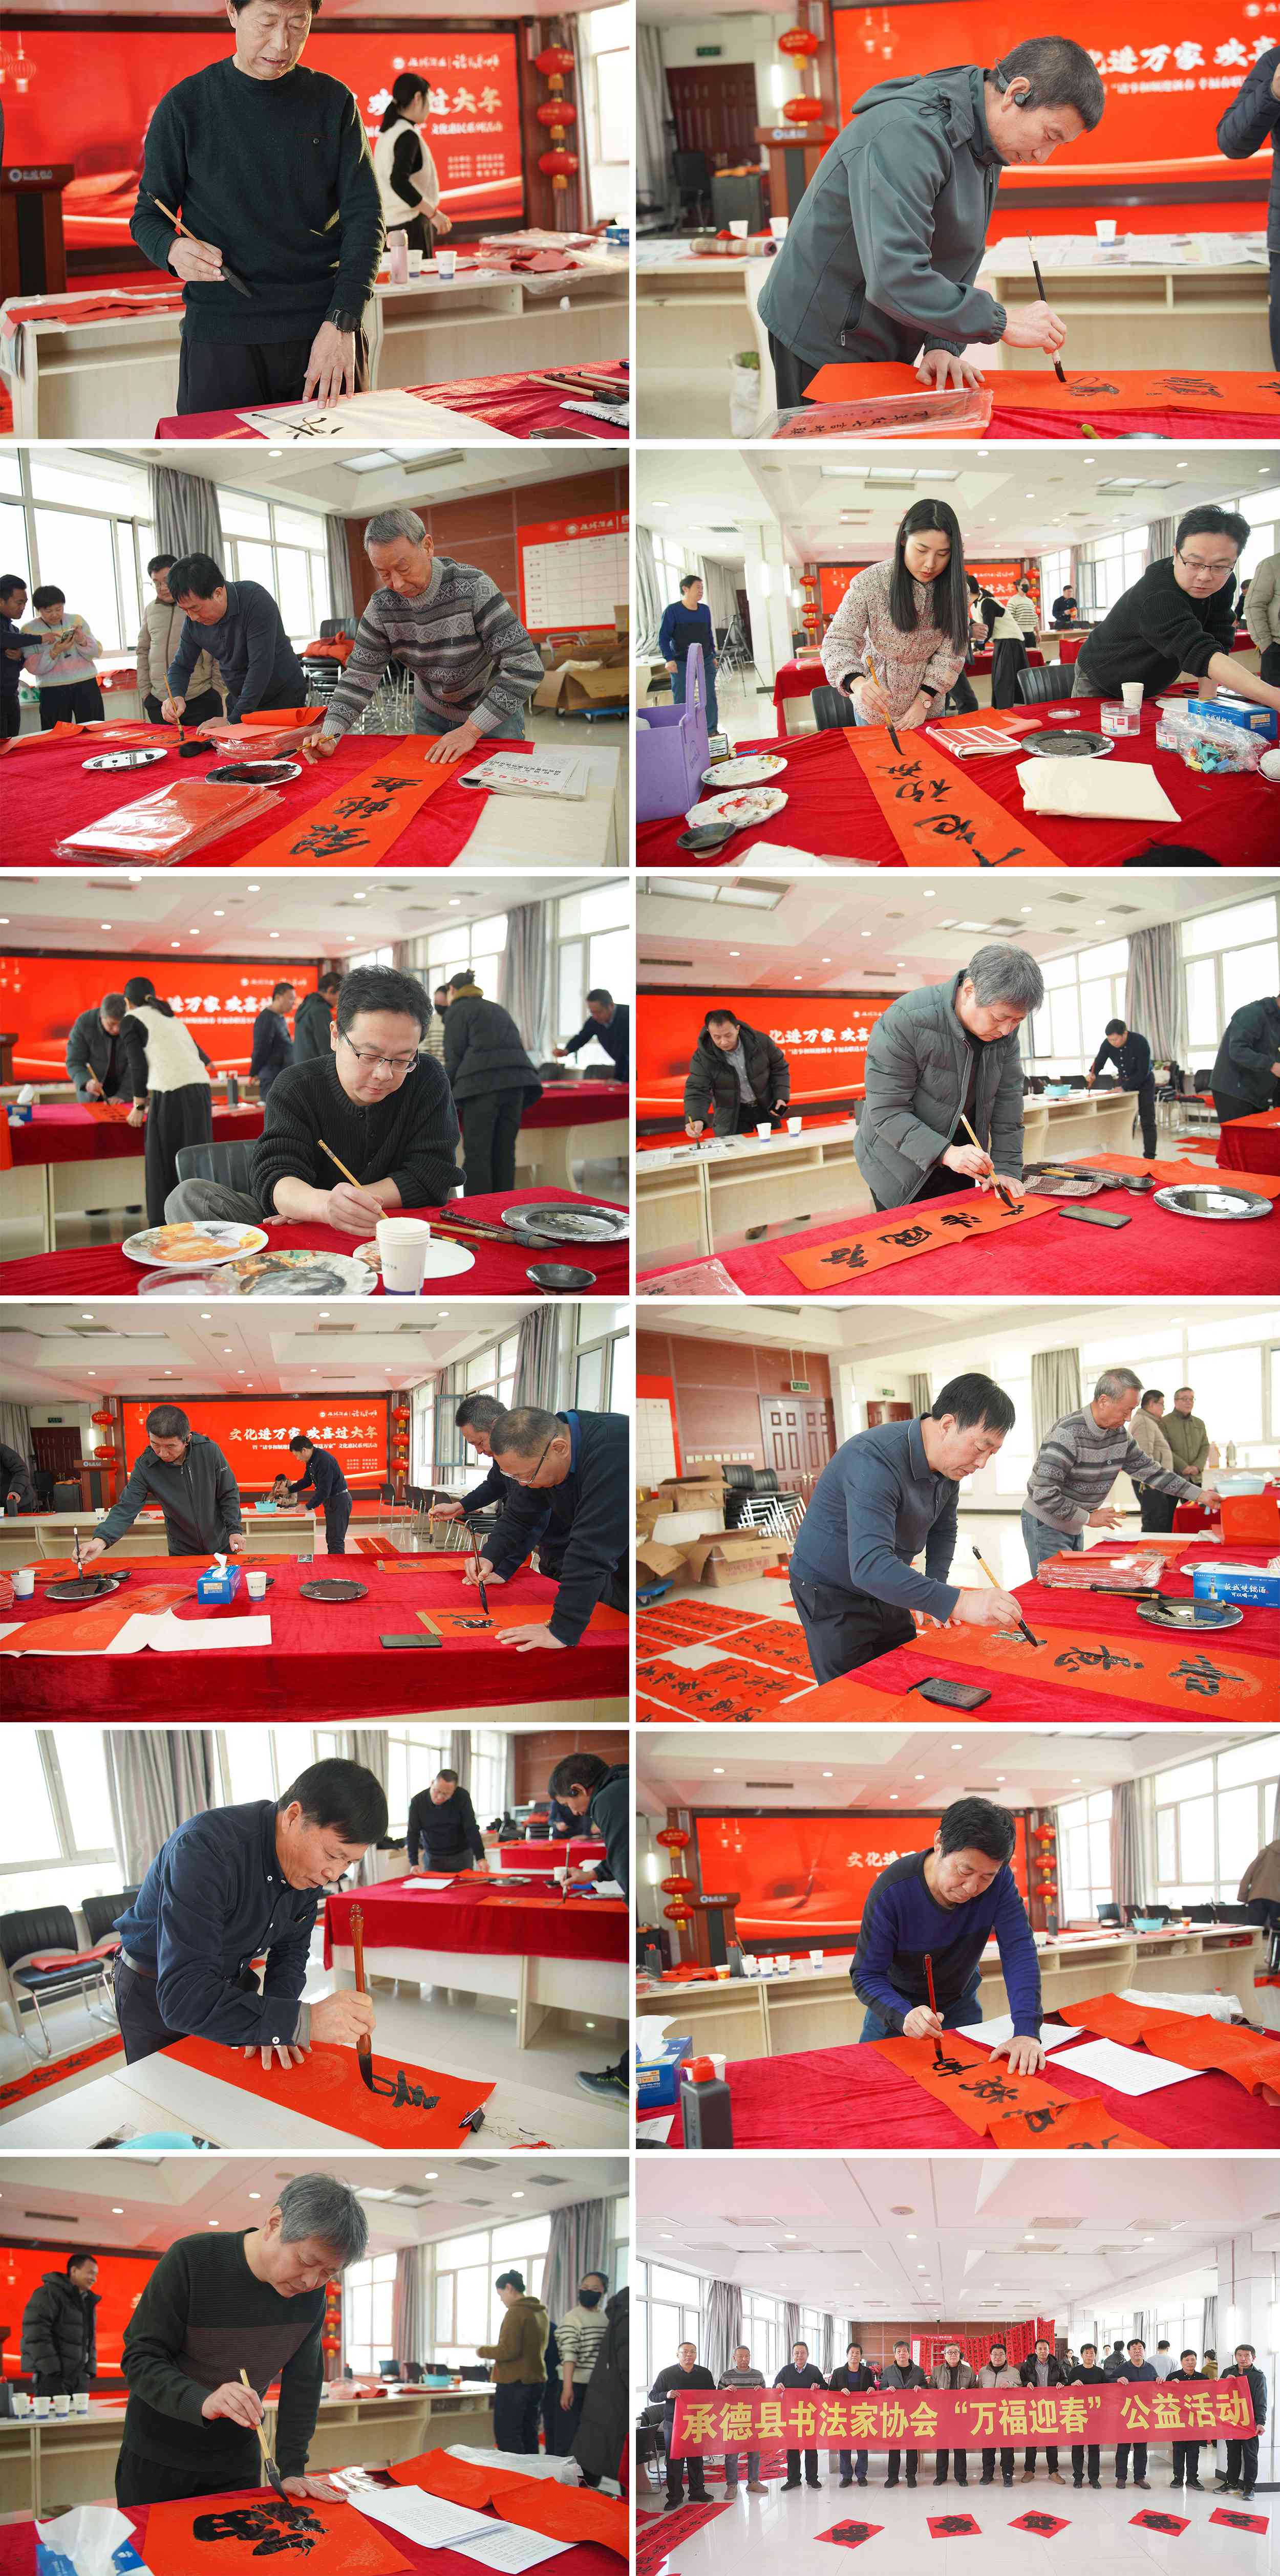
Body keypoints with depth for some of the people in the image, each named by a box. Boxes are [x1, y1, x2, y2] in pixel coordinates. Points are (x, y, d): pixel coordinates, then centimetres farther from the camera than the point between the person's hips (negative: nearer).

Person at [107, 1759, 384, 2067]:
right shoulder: (205, 1848, -39)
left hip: (229, 1982, 6)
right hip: (156, 1993, -5)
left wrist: (273, 2022, -24)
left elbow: (290, 1949, -3)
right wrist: (303, 2021, -53)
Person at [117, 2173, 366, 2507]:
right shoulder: (190, 2260, -23)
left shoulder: (313, 2288, -10)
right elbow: (139, 2360, -22)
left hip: (238, 2461, 3)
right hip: (158, 2457, -3)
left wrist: (291, 2470, -11)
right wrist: (203, 2401, -39)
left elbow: (303, 2380, -3)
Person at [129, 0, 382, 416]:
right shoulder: (185, 106, 2)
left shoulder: (334, 102, 6)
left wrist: (341, 322, -14)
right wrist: (173, 250, -18)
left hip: (327, 331, 1)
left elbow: (364, 215, 1)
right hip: (221, 335, -1)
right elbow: (147, 216, 7)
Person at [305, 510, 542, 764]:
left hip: (496, 712, -4)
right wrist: (330, 734, -27)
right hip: (431, 713, 4)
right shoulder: (382, 606, -14)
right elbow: (359, 676, -8)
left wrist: (471, 730, -35)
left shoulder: (473, 588, -28)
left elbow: (526, 666, -32)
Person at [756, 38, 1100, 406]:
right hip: (823, 345, -9)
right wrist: (1001, 322, -31)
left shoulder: (985, 148, 4)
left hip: (888, 349, 9)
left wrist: (941, 346, -11)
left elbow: (956, 263, 7)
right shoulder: (909, 134, -28)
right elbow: (893, 278, -37)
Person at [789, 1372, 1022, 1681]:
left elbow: (943, 1530, 12)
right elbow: (870, 1565, -45)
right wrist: (956, 1603, -52)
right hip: (832, 1596, -8)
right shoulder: (876, 1460, -34)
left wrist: (936, 1592, -4)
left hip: (882, 1590, 8)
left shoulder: (950, 1461, -7)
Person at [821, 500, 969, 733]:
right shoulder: (870, 582, -21)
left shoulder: (951, 584, -12)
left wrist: (924, 700, -19)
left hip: (930, 704, 2)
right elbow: (838, 640, -25)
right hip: (879, 704, -2)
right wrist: (857, 683, -45)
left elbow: (952, 648, -10)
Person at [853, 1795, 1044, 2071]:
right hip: (897, 2006, -2)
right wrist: (903, 2015, -49)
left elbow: (1019, 1951, -31)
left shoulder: (999, 1880, -26)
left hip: (960, 2005, 2)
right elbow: (865, 1976, -29)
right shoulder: (891, 1892, -33)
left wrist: (1027, 2031, -45)